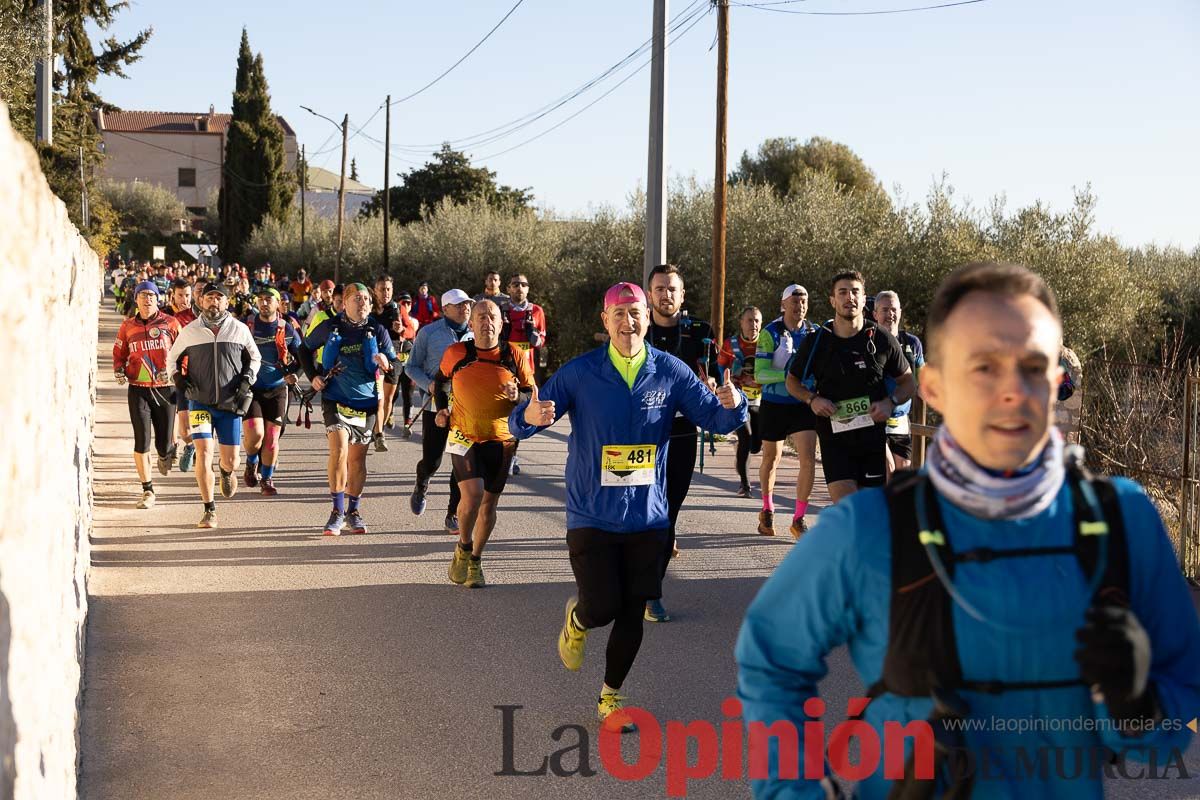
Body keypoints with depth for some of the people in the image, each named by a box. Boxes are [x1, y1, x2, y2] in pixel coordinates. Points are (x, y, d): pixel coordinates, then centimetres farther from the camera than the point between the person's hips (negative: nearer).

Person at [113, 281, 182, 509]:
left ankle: (165, 455, 42)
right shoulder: (128, 326, 7)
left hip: (165, 388, -1)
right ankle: (148, 490, 2)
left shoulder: (169, 323, 0)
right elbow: (119, 353, 19)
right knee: (142, 440, -8)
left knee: (164, 443, 2)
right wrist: (119, 370, 0)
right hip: (138, 388, 1)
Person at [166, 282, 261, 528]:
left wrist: (247, 379, -1)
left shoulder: (240, 330, 1)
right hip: (200, 403, -1)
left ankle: (226, 472, 44)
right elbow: (173, 358, 16)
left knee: (231, 460, 4)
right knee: (203, 453, -14)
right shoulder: (190, 331, 1)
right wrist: (180, 382, 1)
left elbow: (254, 358, 16)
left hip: (230, 405, 1)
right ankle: (209, 510, -4)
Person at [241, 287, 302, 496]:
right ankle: (251, 464, 18)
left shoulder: (287, 329, 3)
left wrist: (292, 373, -6)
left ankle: (267, 480, 16)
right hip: (250, 388, -1)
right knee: (255, 434, -14)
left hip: (277, 389, 1)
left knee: (272, 438, 1)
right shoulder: (246, 325, 0)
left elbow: (300, 357, 11)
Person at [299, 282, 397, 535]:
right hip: (335, 398, -2)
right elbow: (306, 348, 15)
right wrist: (312, 376, 3)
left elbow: (395, 367, 2)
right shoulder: (329, 327, -1)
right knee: (339, 450, -17)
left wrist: (386, 362, -20)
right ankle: (337, 511, -8)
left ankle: (353, 511, 24)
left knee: (358, 458, 9)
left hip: (366, 401, 2)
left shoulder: (377, 331, 1)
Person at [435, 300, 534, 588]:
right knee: (472, 493, -20)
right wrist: (441, 409, 6)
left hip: (501, 440, 2)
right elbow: (440, 380, 17)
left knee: (489, 502, 9)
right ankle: (463, 549, 6)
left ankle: (475, 562, 27)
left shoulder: (514, 355, -4)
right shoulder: (456, 353, -4)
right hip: (464, 437, -2)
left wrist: (518, 396, -17)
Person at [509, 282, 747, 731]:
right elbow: (520, 422, -6)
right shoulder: (579, 373, -6)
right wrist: (530, 417, -31)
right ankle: (576, 620, 32)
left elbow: (716, 418, 2)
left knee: (632, 614, 7)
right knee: (601, 609, -6)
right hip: (592, 516, -2)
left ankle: (610, 698, 27)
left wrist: (732, 405, -22)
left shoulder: (671, 373, -2)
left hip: (648, 517, 2)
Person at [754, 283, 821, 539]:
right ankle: (767, 511, 36)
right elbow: (760, 374, -15)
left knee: (808, 460, -10)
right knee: (771, 459, 14)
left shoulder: (814, 333, 1)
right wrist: (788, 375, -29)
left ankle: (798, 519, -1)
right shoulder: (770, 333, -9)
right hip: (774, 404, -2)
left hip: (804, 405, 2)